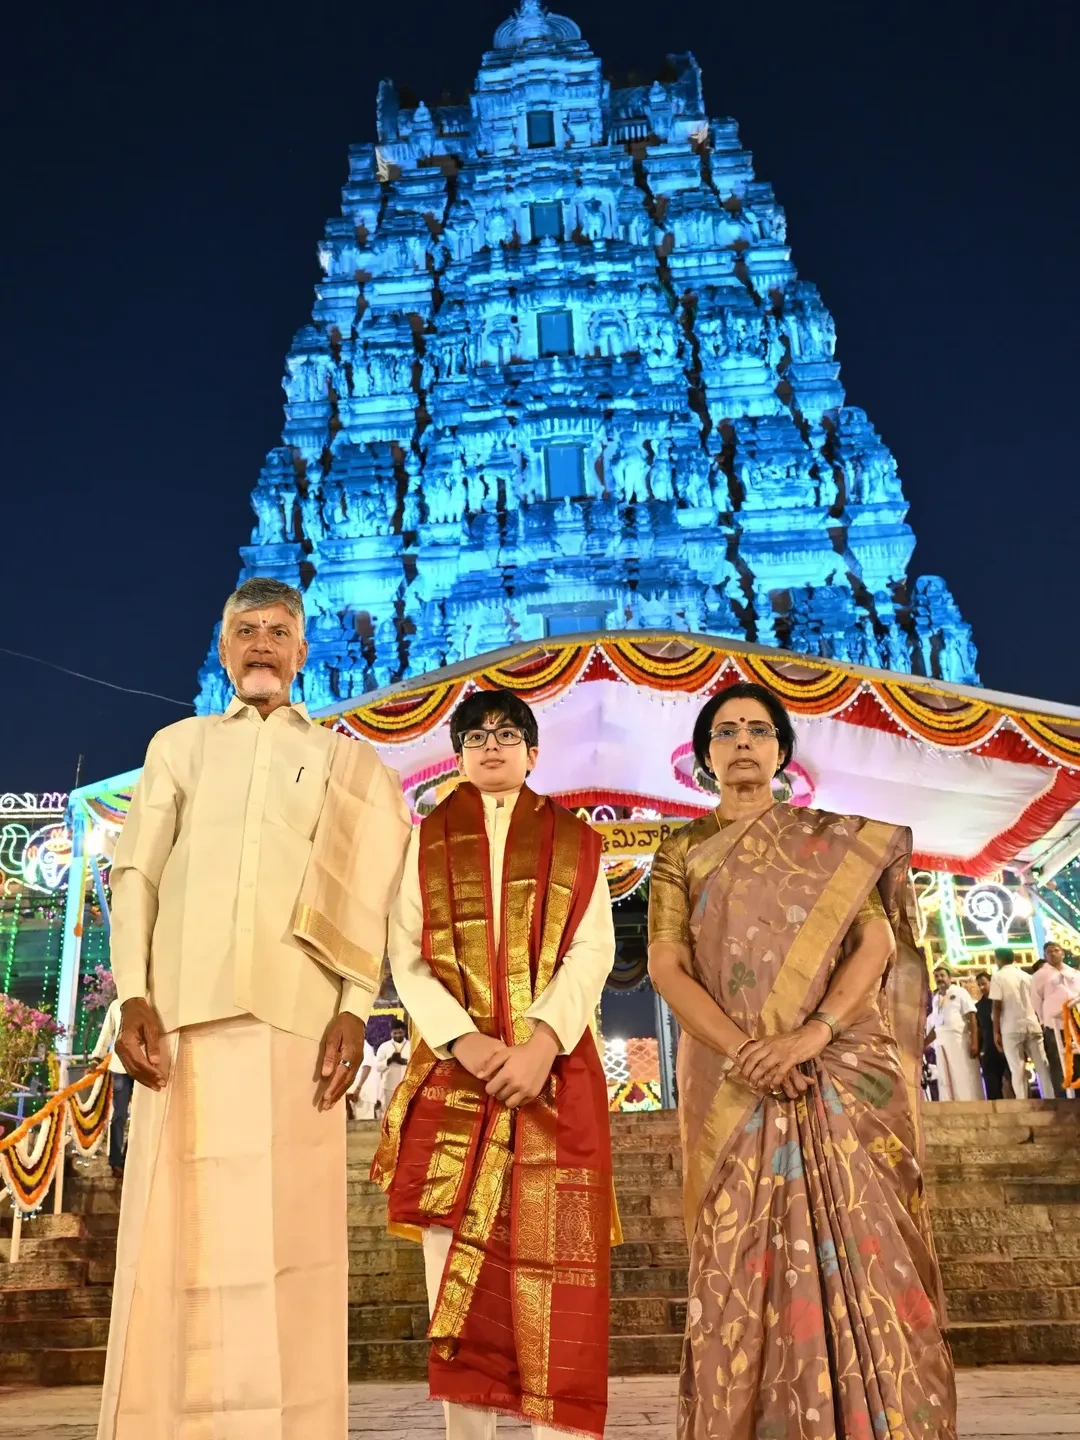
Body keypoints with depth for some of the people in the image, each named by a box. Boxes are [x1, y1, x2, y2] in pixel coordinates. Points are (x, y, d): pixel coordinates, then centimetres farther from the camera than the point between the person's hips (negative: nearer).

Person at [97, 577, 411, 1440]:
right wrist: (133, 995, -4)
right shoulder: (179, 744, 19)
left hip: (298, 1015, 0)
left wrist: (356, 1007, -4)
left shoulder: (343, 760, 17)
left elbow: (365, 894, 8)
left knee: (290, 1232, -1)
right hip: (184, 1013, 1)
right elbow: (137, 873, 10)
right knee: (172, 1235, 0)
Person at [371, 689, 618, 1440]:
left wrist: (542, 1040, -16)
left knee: (553, 1262, -3)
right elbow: (407, 958, 4)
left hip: (553, 1069, -1)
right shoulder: (427, 841, 14)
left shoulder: (576, 843, 12)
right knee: (456, 1266, 2)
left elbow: (593, 950, 0)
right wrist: (461, 1039, -13)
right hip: (453, 1070, 1)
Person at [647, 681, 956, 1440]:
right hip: (733, 1085, 0)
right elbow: (666, 966, -1)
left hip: (845, 1074, 1)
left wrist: (811, 1033, -17)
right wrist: (740, 1050, -17)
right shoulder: (682, 853, 10)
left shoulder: (837, 839, 11)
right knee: (747, 1262, -1)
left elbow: (878, 942, -1)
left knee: (860, 1252, -1)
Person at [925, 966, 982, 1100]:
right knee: (945, 1081, 1)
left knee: (966, 1079, -7)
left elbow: (972, 1018, -4)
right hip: (941, 1044, 5)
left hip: (960, 1041, -5)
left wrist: (974, 1042, -14)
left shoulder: (959, 992, 4)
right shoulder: (935, 999, 18)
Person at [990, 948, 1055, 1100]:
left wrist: (996, 1032, -4)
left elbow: (997, 1006, -7)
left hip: (1012, 1029, -4)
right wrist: (1039, 1024, 16)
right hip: (1032, 1025, 4)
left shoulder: (998, 977, -2)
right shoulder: (1026, 975, 12)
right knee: (1043, 1066, 6)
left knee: (1018, 1070, -3)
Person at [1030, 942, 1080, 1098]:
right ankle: (1063, 1101, -2)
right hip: (1055, 1025, -4)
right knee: (1059, 1066, -3)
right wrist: (1043, 1023, 0)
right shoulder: (1040, 976, 7)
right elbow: (1036, 1002, 4)